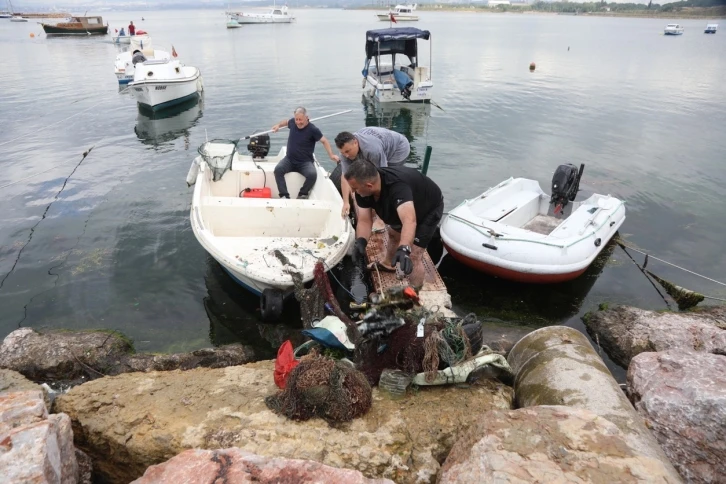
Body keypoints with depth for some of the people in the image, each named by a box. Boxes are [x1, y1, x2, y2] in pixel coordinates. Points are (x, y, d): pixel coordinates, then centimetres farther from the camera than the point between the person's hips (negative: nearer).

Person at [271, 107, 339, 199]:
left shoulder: (313, 129, -14)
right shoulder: (293, 122, 0)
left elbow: (324, 141, -5)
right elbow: (286, 121, 26)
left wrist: (331, 155, -15)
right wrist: (278, 125, 10)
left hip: (305, 162, -3)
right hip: (289, 159, 4)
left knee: (312, 174, -32)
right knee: (278, 169, -26)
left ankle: (302, 194, -7)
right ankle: (284, 195, -22)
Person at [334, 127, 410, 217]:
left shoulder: (372, 149, -42)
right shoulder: (347, 147, -20)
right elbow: (345, 176, -22)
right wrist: (346, 202, -27)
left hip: (399, 148, -7)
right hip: (384, 151, 7)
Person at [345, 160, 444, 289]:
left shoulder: (397, 186, -47)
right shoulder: (363, 191, -25)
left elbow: (409, 221, -61)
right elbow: (364, 220, -22)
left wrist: (404, 249, -76)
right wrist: (361, 241, -41)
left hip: (429, 209, -7)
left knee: (413, 255, -14)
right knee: (393, 233, 27)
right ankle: (388, 264, 55)